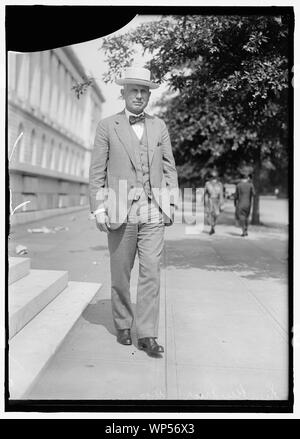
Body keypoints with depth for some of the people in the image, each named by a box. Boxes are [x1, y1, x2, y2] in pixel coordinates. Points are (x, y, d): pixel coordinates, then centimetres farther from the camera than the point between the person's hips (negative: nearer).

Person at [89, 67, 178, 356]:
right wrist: (98, 209, -5)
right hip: (120, 212, -1)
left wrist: (171, 205, 5)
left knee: (151, 272, -3)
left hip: (153, 212, 2)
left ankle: (147, 334, 4)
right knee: (120, 273, 7)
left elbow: (169, 168, 13)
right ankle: (122, 325, 25)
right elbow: (97, 171, 2)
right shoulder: (107, 127, 5)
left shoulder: (159, 126, 12)